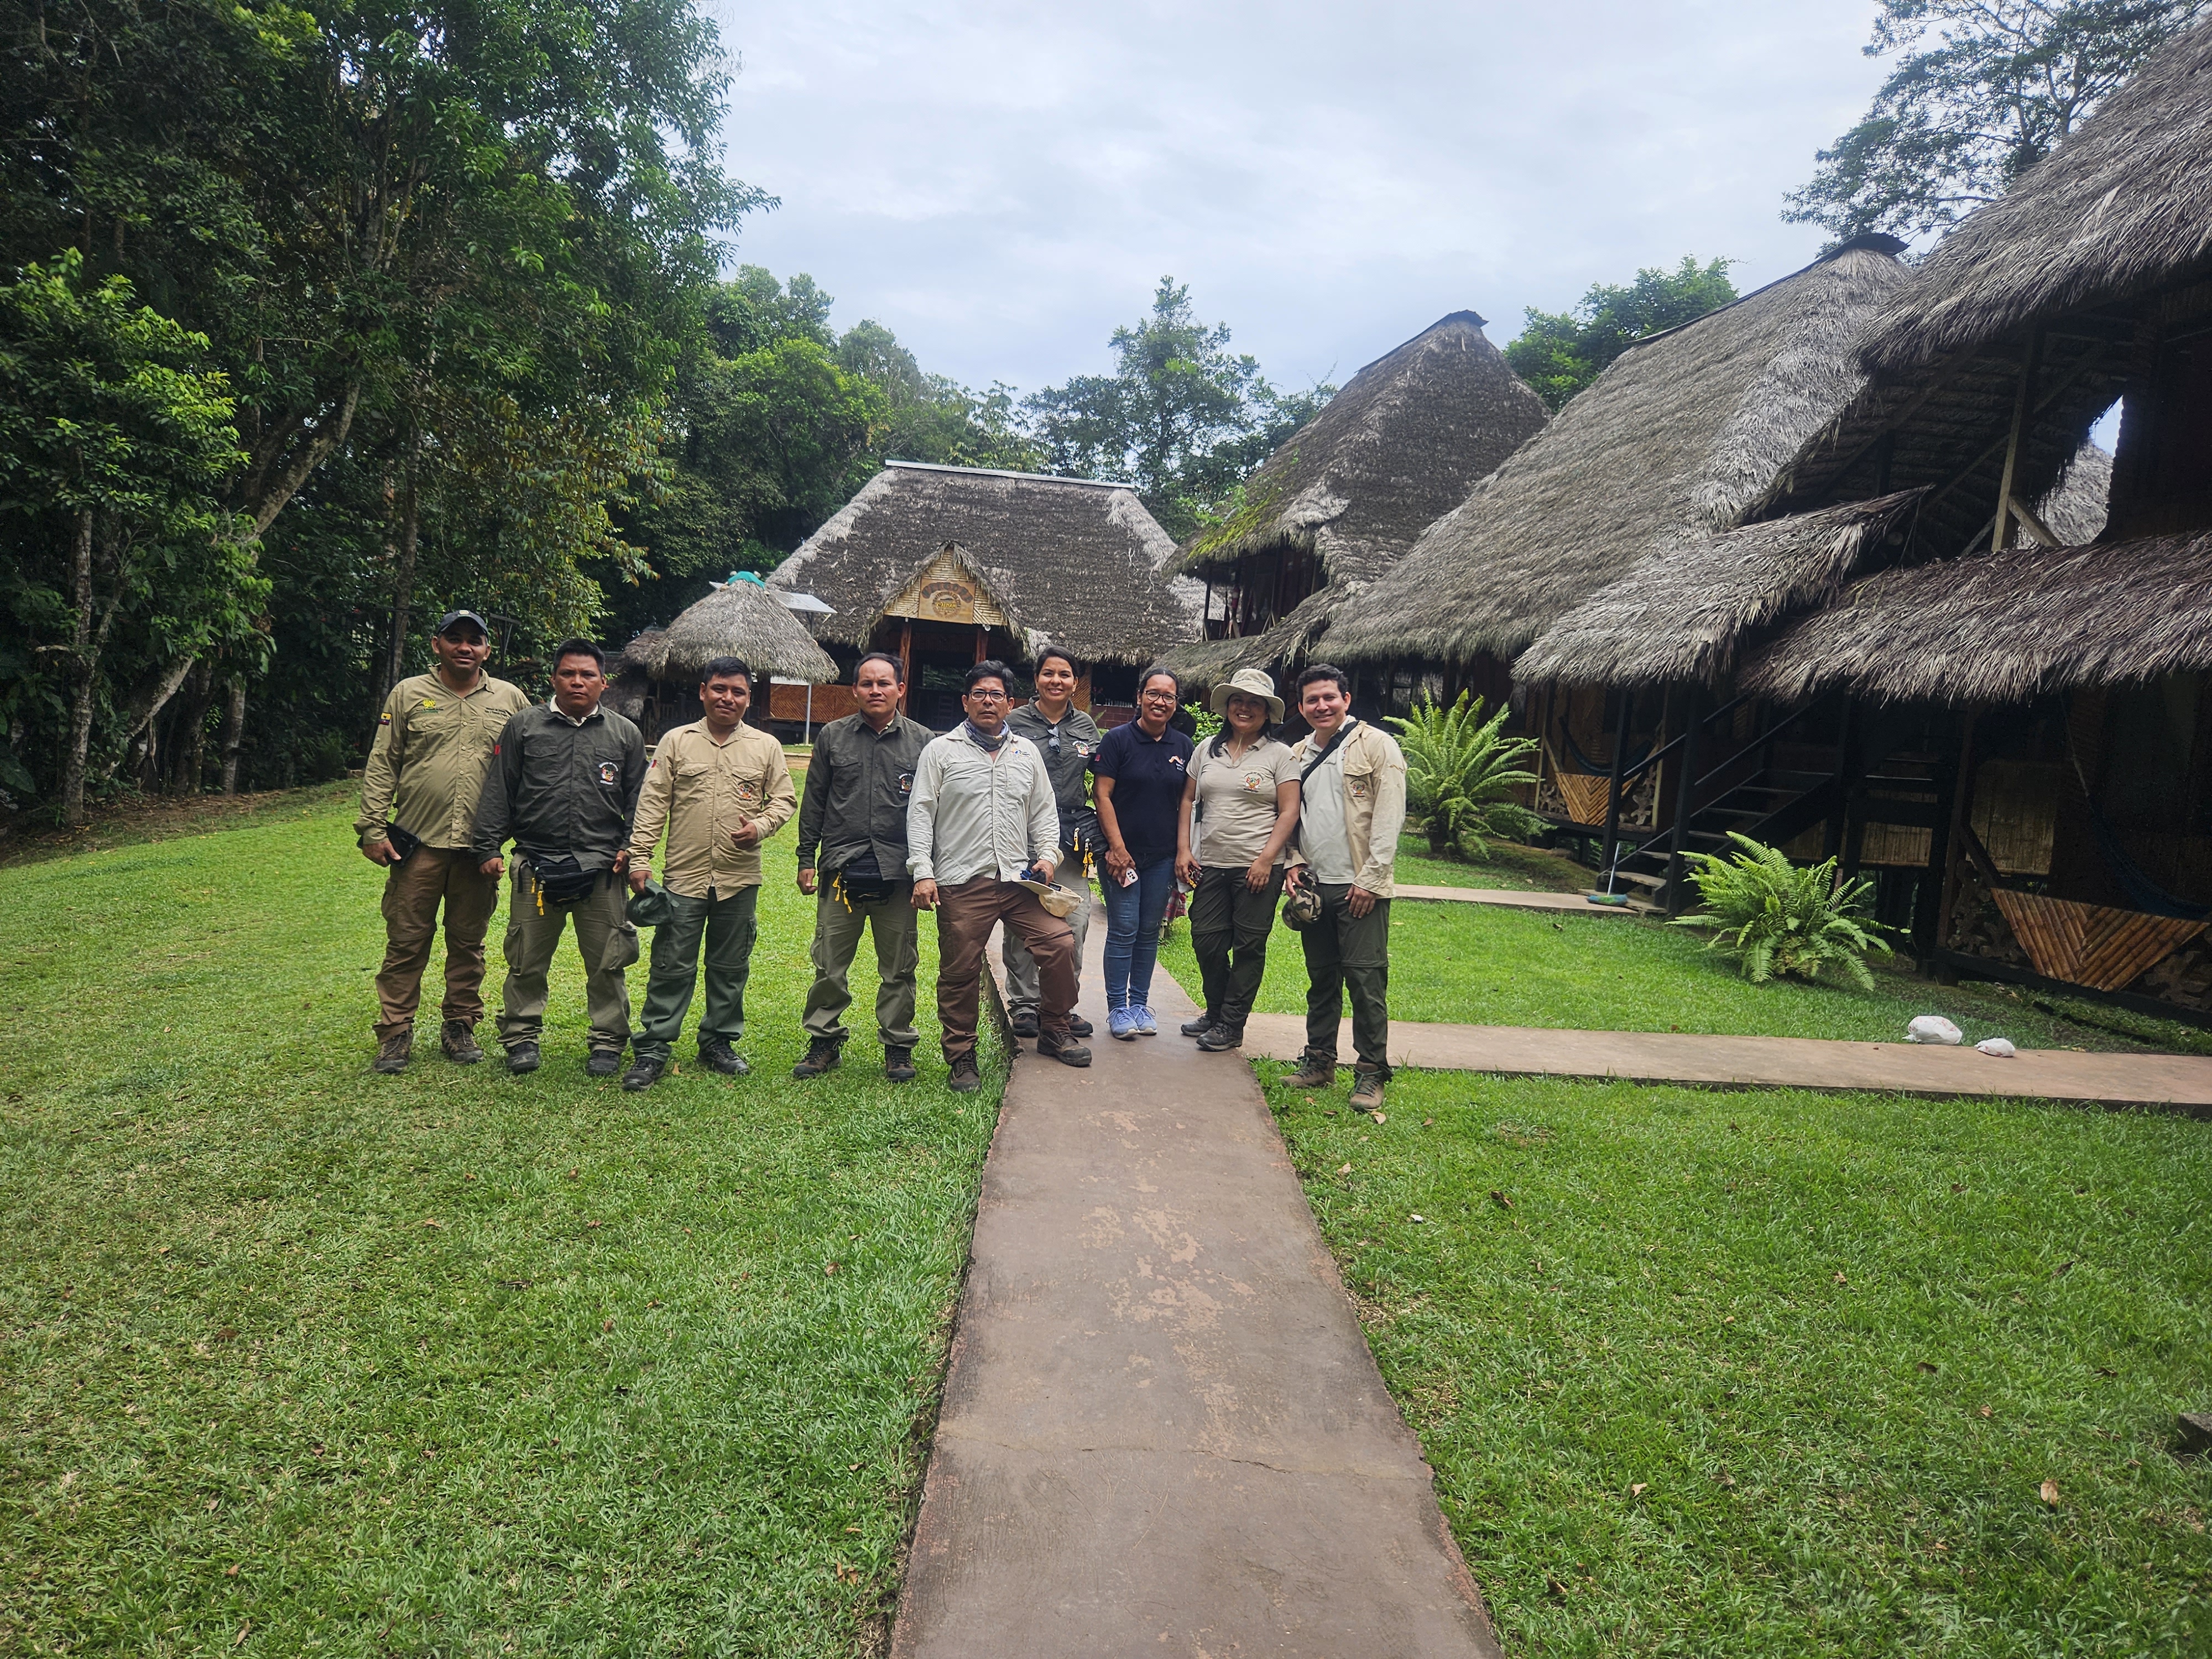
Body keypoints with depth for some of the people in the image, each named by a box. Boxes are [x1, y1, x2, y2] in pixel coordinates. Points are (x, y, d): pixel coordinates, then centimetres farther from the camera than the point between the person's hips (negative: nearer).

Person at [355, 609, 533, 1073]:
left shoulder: (511, 700, 8)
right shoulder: (408, 694, 5)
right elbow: (381, 767, 4)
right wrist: (373, 829, -3)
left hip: (479, 846, 1)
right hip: (418, 842, -1)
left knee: (469, 943, 10)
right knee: (406, 943, 3)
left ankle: (460, 1027, 22)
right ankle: (395, 1034, 12)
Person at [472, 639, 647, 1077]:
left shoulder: (625, 734, 9)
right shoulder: (524, 727, 7)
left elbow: (639, 799, 12)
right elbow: (498, 792, 7)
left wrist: (630, 847, 1)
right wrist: (488, 847, 3)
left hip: (602, 867, 0)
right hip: (536, 865, 0)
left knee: (606, 963, 5)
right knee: (526, 960, 8)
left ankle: (608, 1042, 17)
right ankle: (522, 1036, 24)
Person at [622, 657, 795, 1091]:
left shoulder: (767, 747, 7)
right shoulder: (677, 741, 4)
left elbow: (783, 799, 9)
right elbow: (652, 803, 2)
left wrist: (760, 827, -11)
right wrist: (640, 859, -4)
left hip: (740, 879, 2)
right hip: (684, 876, -1)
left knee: (731, 968, 11)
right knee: (672, 966, 1)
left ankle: (719, 1042, 25)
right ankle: (652, 1049, 9)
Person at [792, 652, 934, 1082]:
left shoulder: (923, 741, 4)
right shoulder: (832, 737, 7)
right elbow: (814, 803, 11)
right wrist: (807, 858, 7)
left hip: (898, 873, -1)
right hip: (841, 869, 1)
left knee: (899, 969, 7)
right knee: (829, 965, 5)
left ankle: (898, 1046, 20)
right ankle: (824, 1041, 20)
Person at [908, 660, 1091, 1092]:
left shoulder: (1027, 752, 14)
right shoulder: (941, 750, 2)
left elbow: (1044, 811, 19)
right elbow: (921, 814, -1)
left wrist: (1047, 855, 4)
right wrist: (922, 872, -9)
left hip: (1019, 879, 3)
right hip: (961, 883, -3)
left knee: (1060, 943, -4)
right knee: (960, 973, 3)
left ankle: (1054, 1031, 16)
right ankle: (961, 1056, 19)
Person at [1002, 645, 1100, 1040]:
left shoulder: (1087, 726, 13)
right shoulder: (1016, 722, 3)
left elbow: (1099, 782, 21)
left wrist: (1094, 833, 13)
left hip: (1072, 836, 3)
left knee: (1075, 923, -1)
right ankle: (1023, 1004, 12)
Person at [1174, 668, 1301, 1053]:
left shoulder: (1279, 754, -1)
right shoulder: (1207, 749, 11)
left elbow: (1289, 811, -5)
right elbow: (1188, 801, 14)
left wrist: (1267, 859, -14)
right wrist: (1183, 850, 3)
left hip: (1258, 868, -4)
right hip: (1210, 865, 4)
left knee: (1248, 947, 3)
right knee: (1206, 940, 6)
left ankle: (1231, 1025, 13)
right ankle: (1215, 1013, 26)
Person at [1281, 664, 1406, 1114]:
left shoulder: (1376, 745, -4)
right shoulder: (1297, 755, 13)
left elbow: (1389, 816, -9)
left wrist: (1370, 878, -14)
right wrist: (1294, 861, 4)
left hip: (1360, 886, -5)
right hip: (1314, 885, 5)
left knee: (1365, 978, -4)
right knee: (1321, 978, 13)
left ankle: (1371, 1072, 4)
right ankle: (1319, 1061, 23)